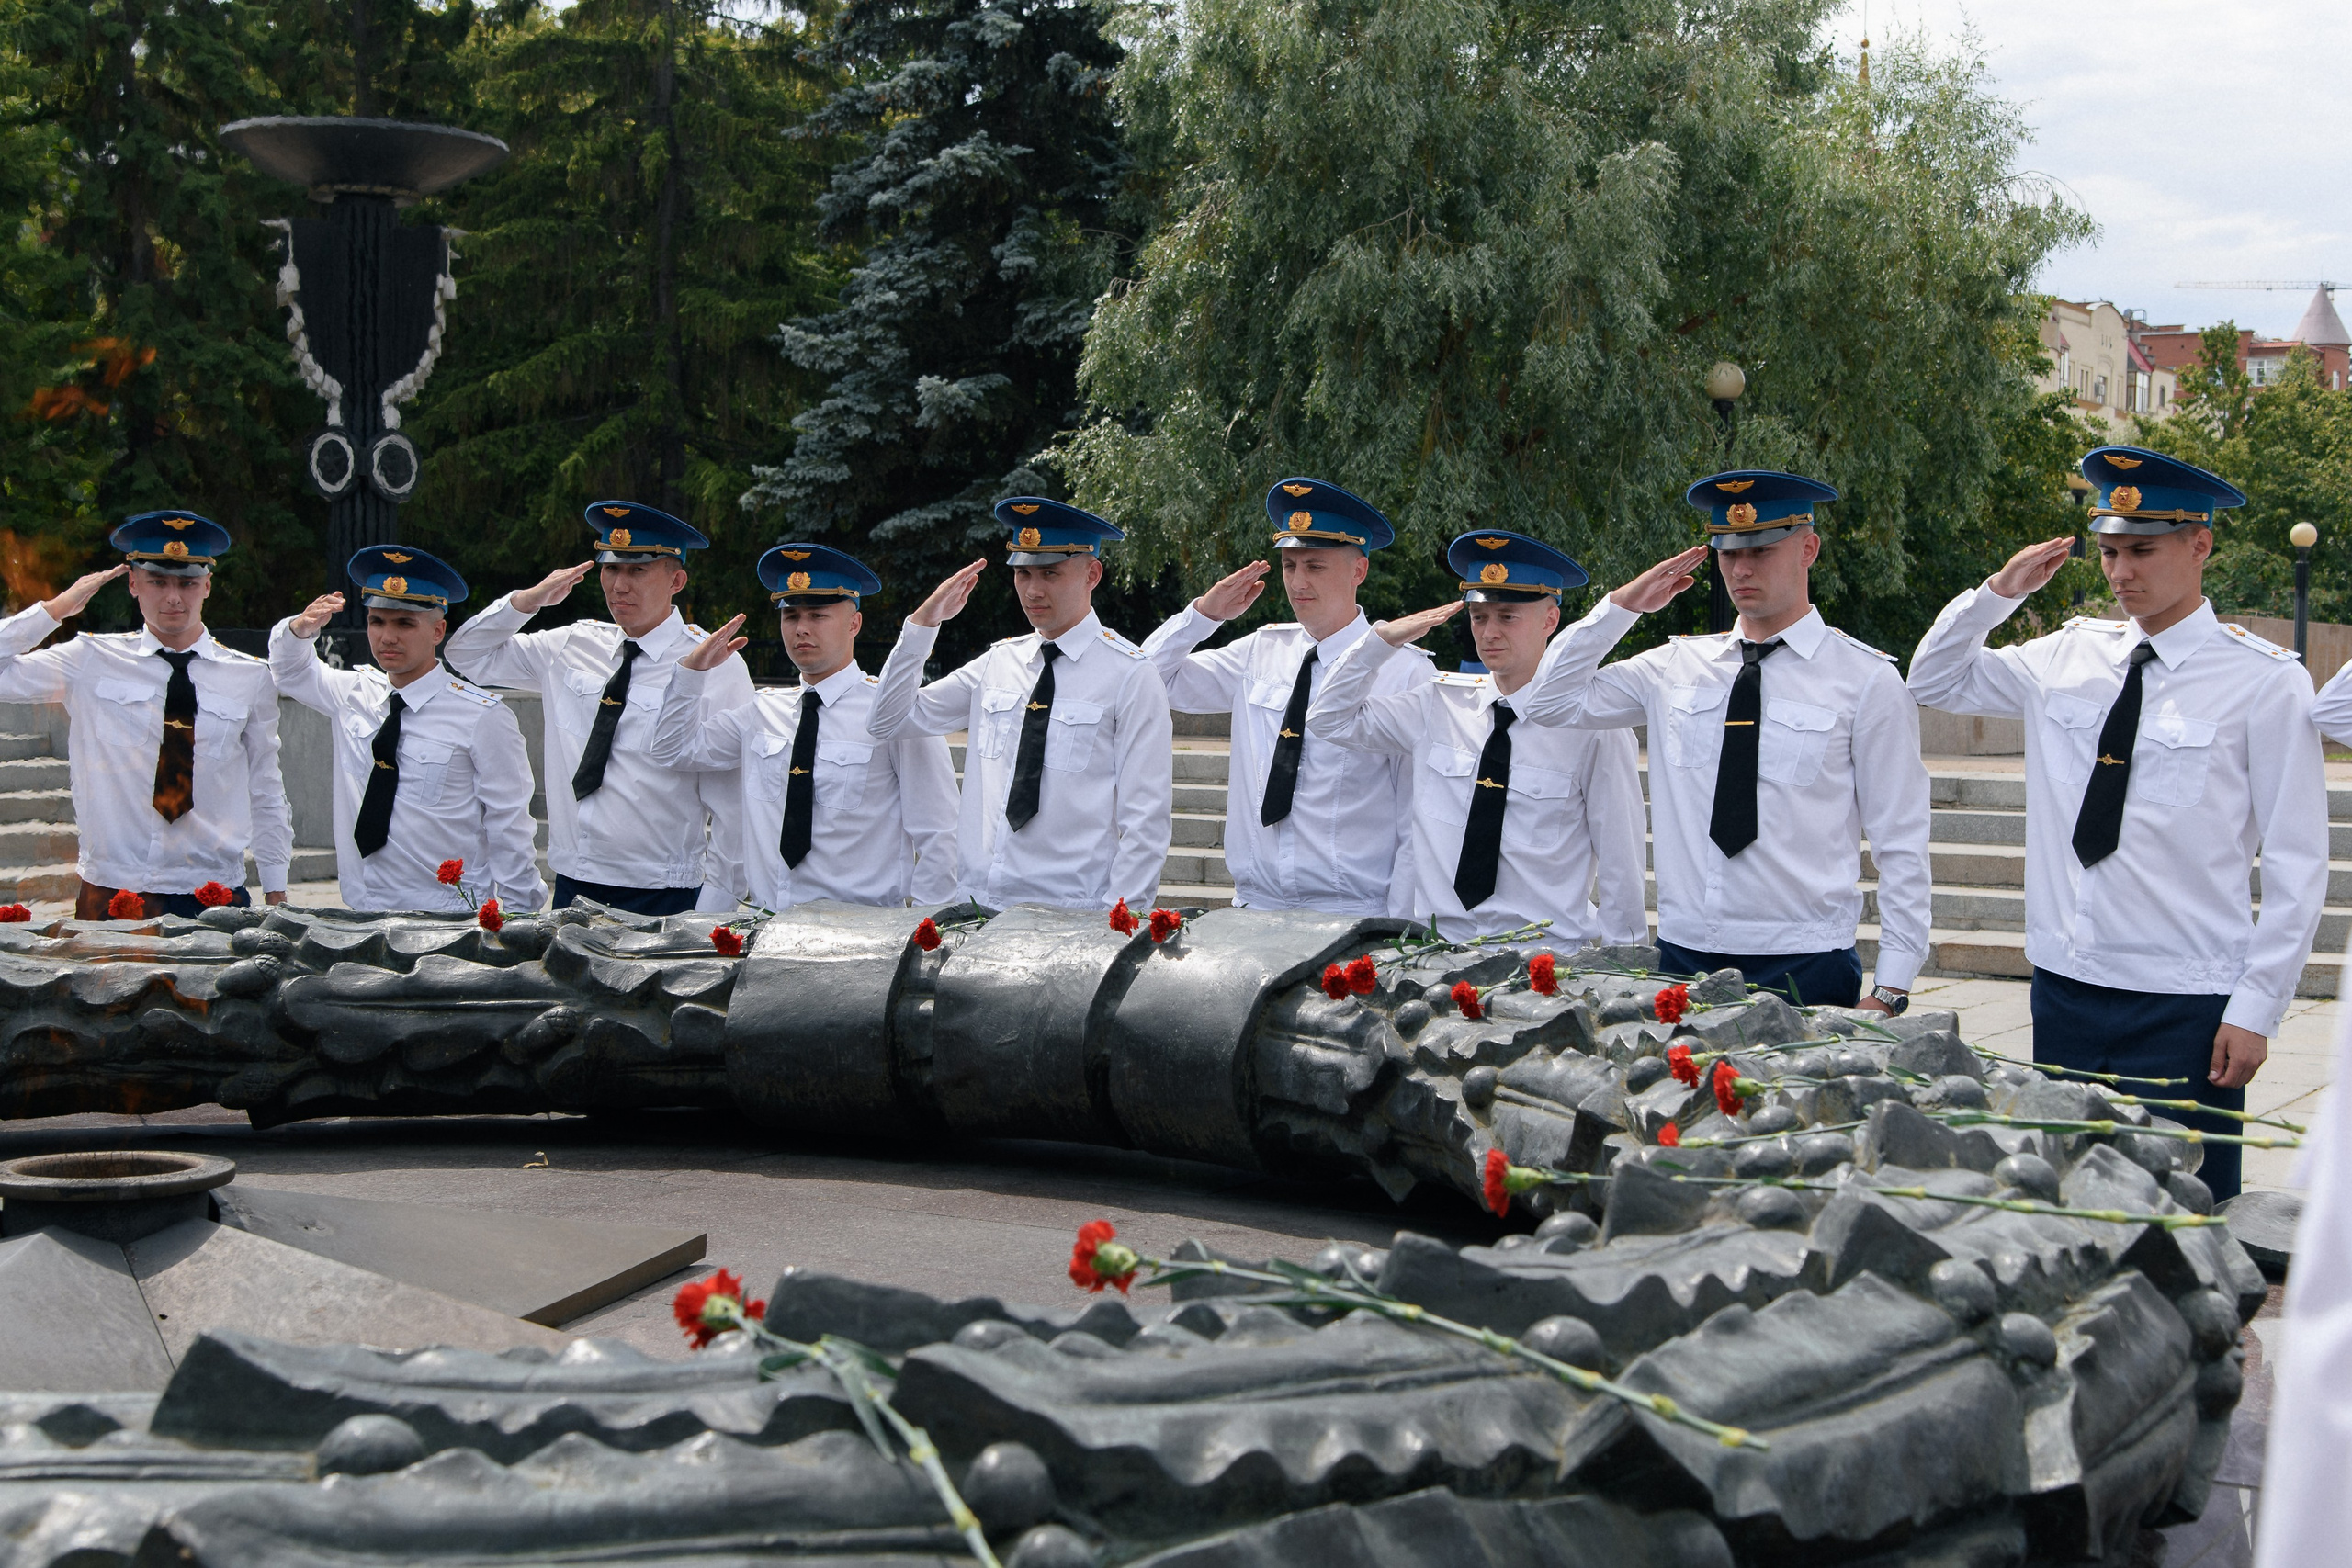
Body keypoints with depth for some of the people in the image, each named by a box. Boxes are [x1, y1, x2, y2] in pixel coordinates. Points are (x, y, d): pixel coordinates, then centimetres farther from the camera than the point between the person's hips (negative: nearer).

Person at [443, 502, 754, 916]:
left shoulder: (716, 668, -6)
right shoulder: (572, 647, 10)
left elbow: (733, 804, -9)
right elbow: (468, 656, 22)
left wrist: (711, 914, -14)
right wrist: (530, 600, 4)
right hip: (571, 889, 5)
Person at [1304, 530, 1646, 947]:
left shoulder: (1591, 726, -4)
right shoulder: (1438, 705, 9)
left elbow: (1620, 858, -1)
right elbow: (1329, 719, 17)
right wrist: (1384, 639, 5)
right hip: (1441, 944, 3)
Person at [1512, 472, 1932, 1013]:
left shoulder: (1867, 679, -1)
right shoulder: (1676, 666, 10)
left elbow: (1902, 846, -3)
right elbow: (1548, 702, 14)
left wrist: (1890, 990, -10)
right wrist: (1622, 605, 5)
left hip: (1803, 969, -3)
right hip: (1682, 961, 4)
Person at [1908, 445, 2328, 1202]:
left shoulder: (2265, 681, -5)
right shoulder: (2069, 656, 8)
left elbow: (2298, 864, -5)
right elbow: (1933, 682, 21)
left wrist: (2256, 1009, -10)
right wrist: (1998, 591, 5)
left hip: (2184, 1008, -4)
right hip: (2065, 990, 5)